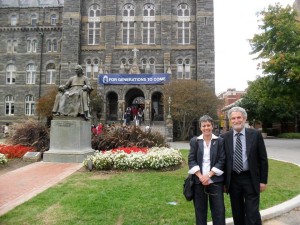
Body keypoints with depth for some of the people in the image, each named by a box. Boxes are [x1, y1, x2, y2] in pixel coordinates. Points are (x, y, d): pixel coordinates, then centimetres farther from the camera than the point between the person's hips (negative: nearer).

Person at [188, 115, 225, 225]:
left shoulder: (220, 141, 1)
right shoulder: (194, 141, 3)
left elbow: (222, 161, -4)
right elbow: (191, 160, -1)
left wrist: (208, 175, -12)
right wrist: (200, 176, -12)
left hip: (215, 181, -1)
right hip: (199, 181, 1)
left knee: (219, 210, 5)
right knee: (200, 210, 11)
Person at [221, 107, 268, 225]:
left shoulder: (255, 134, -4)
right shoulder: (224, 137, -1)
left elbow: (263, 159, -1)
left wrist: (263, 180, -2)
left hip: (251, 179, -2)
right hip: (233, 179, 2)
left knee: (252, 213, 2)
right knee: (237, 213, 15)